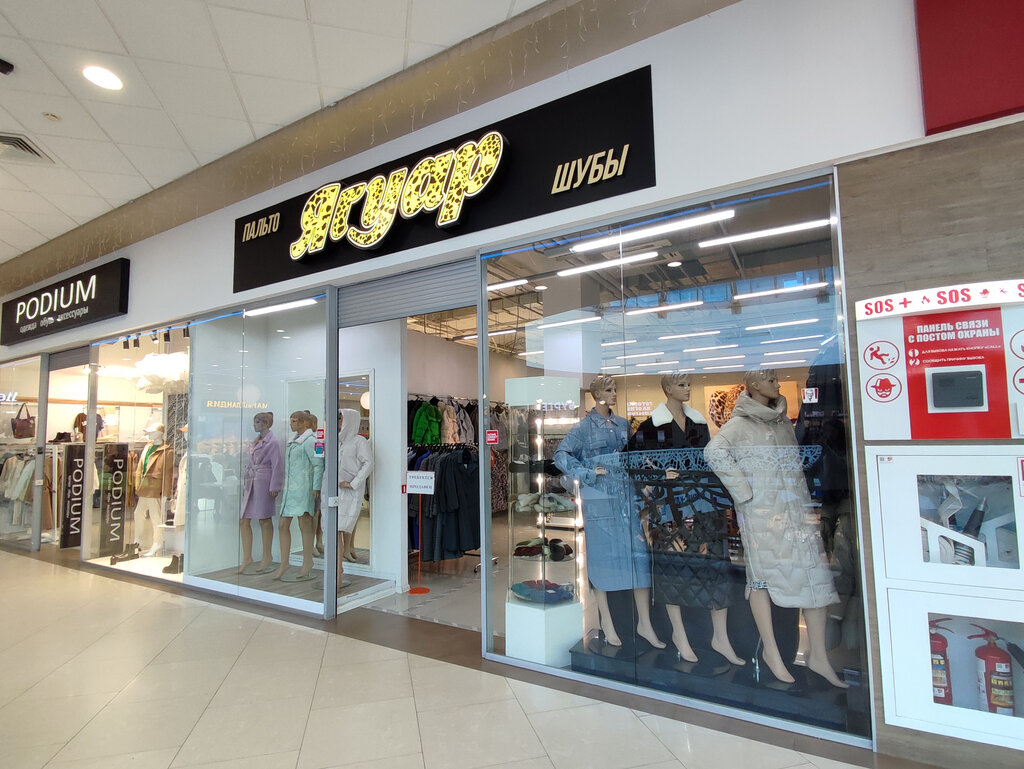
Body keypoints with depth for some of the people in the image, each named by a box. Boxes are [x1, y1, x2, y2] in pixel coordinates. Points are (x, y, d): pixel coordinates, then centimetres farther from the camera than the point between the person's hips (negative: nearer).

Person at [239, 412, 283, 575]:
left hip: (263, 484, -8)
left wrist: (274, 487, -15)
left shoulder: (272, 442, -8)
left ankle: (267, 557, 14)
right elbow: (250, 463, 20)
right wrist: (246, 481, 14)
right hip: (250, 483, 8)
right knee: (244, 520, 6)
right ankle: (247, 558, 15)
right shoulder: (254, 442, 16)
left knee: (264, 520, 1)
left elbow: (277, 466, -12)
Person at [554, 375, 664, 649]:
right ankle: (606, 621, 20)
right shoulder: (585, 426, -2)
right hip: (599, 500, -4)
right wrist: (588, 473, -12)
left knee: (640, 554, 1)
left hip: (627, 496, 4)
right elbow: (561, 455, -7)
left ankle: (644, 623, 13)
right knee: (603, 556, 4)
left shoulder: (622, 424, 13)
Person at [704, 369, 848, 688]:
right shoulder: (740, 423, -6)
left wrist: (807, 499, 13)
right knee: (763, 574, 3)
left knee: (815, 573, 4)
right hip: (761, 510, -6)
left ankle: (818, 654, 14)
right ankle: (771, 651, 17)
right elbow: (714, 452, -22)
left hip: (796, 506, 6)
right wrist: (742, 490, -18)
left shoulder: (783, 419, 15)